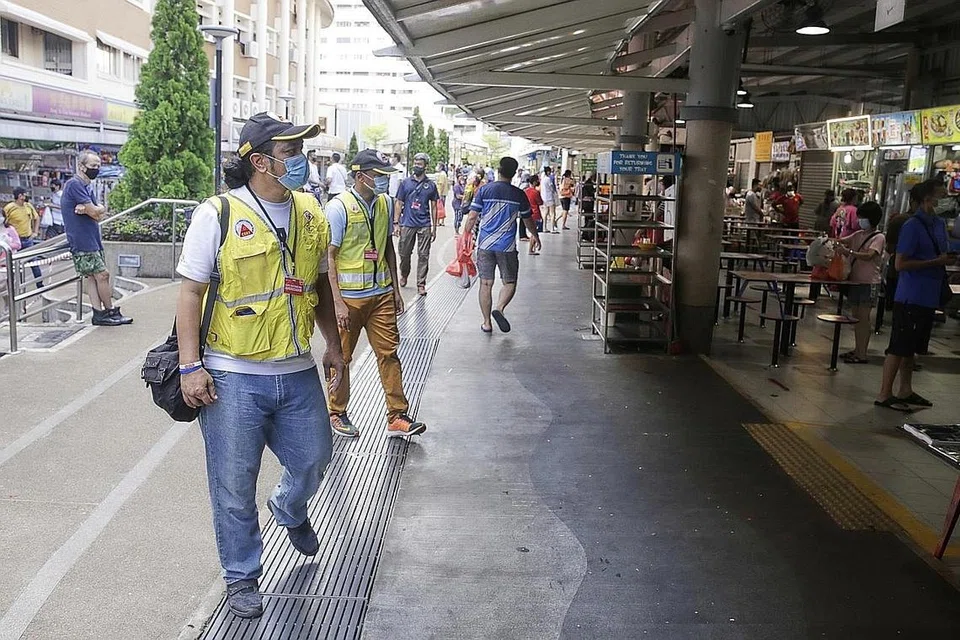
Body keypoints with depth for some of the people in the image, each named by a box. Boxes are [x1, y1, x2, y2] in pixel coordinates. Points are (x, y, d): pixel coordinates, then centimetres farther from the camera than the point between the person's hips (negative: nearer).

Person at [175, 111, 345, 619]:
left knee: (314, 458, 18)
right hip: (233, 377, -4)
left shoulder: (310, 212, 5)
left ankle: (290, 509, 53)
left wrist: (333, 344, 16)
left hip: (297, 372, 5)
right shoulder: (218, 214, -11)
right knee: (234, 486, 8)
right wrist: (190, 366, -14)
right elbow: (191, 292, -9)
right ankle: (242, 577, 29)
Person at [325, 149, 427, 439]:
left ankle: (397, 417, 12)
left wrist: (395, 289, 15)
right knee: (341, 356, 8)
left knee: (389, 353, 5)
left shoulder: (385, 203, 7)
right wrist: (338, 302, -17)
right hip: (349, 296, -5)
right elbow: (329, 257, -13)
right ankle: (336, 414, 26)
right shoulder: (338, 208, -12)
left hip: (381, 293, 5)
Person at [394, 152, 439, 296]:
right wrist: (396, 223, -1)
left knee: (423, 255, -1)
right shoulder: (405, 183, 5)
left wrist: (434, 227, 5)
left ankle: (421, 284, 5)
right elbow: (399, 203, 6)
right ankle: (404, 275, 35)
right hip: (407, 224, 0)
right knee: (404, 253, 9)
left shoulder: (431, 185, 5)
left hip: (424, 226, 0)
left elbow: (433, 207, 9)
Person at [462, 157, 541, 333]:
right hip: (507, 246, -1)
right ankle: (499, 308, -16)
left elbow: (472, 217, -3)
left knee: (486, 284, 8)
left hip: (485, 244, 1)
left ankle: (487, 322, 12)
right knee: (509, 282, 10)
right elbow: (528, 220, 12)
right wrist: (535, 236, 30)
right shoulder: (519, 195, 0)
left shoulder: (484, 190, -1)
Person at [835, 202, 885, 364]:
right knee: (856, 317, 13)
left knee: (863, 317, -5)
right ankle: (858, 349, 21)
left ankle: (862, 354, -2)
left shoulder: (879, 238, -10)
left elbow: (868, 255, -25)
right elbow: (841, 241, 13)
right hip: (855, 280, 7)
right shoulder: (858, 235, 12)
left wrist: (849, 252, -36)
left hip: (868, 283, -7)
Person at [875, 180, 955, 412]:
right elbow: (901, 264, -18)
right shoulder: (912, 226, -14)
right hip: (911, 298, -8)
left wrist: (948, 260, 1)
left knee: (911, 348, 16)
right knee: (899, 348, -3)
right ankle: (884, 395, 3)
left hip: (929, 297, 8)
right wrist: (936, 262, -18)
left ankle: (905, 391, 26)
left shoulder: (939, 224, 11)